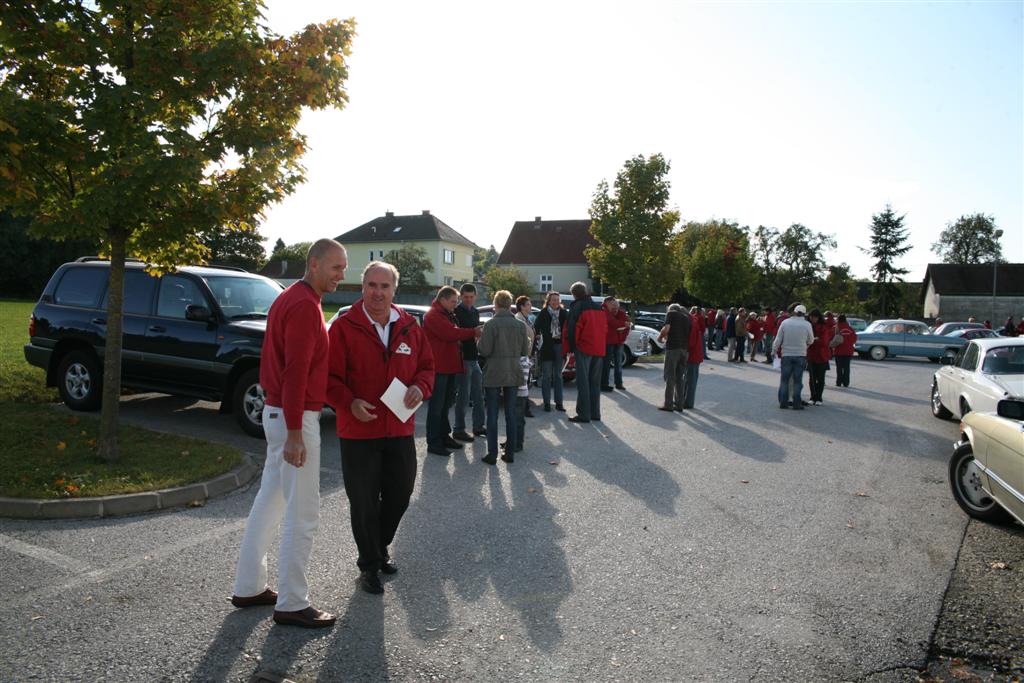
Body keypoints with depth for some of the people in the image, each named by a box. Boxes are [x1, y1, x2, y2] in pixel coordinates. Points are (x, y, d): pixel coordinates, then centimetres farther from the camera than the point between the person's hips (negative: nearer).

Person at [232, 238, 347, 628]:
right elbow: (296, 371, -23)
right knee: (302, 515, -2)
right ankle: (292, 604, 9)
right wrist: (294, 433, -24)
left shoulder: (290, 299, 15)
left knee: (269, 502, 18)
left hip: (277, 410, 11)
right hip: (296, 418, -11)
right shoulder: (305, 305, -17)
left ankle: (249, 587, 29)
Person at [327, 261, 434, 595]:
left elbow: (426, 365, 13)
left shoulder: (409, 326, 5)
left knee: (400, 495, 16)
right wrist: (350, 403, -24)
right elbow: (329, 376, -9)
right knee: (364, 501, 7)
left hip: (401, 429, 5)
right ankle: (370, 564, 27)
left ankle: (379, 548, 41)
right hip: (358, 431, -4)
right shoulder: (344, 326, -8)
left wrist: (420, 387, -8)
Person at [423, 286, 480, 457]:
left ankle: (444, 436, 27)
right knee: (436, 406, -4)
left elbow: (454, 334, 18)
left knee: (446, 404, 17)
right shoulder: (433, 315, -14)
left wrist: (473, 335, 2)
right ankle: (433, 443, 2)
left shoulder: (448, 315, 20)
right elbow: (450, 333, -24)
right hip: (439, 367, -10)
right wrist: (473, 333, -16)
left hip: (450, 366, 10)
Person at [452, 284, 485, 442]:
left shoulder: (475, 312, 15)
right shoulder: (457, 312, -9)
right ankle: (459, 430, 7)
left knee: (478, 395, 13)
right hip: (464, 359, -8)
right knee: (463, 396, -3)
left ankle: (478, 426, 24)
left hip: (475, 358, 8)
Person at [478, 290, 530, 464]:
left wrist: (480, 341, 5)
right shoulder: (520, 325, -1)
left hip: (494, 375, -3)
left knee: (492, 415, 4)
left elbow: (484, 351, -14)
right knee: (511, 414, 12)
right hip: (513, 374, 4)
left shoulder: (490, 324, -13)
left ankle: (492, 454, 6)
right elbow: (525, 351, 3)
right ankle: (510, 453, 16)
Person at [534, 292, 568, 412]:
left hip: (559, 346, 3)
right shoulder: (543, 313, -3)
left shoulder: (564, 313, 4)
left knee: (558, 376, 9)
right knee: (546, 376, 3)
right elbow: (536, 328, -8)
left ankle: (559, 403, 14)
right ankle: (547, 403, 9)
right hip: (547, 347, -2)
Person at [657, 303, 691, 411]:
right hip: (685, 349, 5)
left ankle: (668, 404, 0)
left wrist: (660, 337, 7)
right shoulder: (687, 317, 20)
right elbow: (689, 333, 15)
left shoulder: (671, 313, 4)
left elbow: (666, 328, -12)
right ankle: (679, 404, 13)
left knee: (669, 377, -1)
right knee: (680, 378, 11)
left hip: (672, 347, -5)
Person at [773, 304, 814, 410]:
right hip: (800, 355, -1)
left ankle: (783, 402, 9)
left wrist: (774, 351, 12)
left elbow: (778, 339, -1)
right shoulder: (807, 324, -6)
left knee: (784, 379, 8)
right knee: (797, 380, 4)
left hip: (786, 355, 1)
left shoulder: (785, 322, -4)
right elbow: (811, 341, 5)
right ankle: (797, 403, 5)